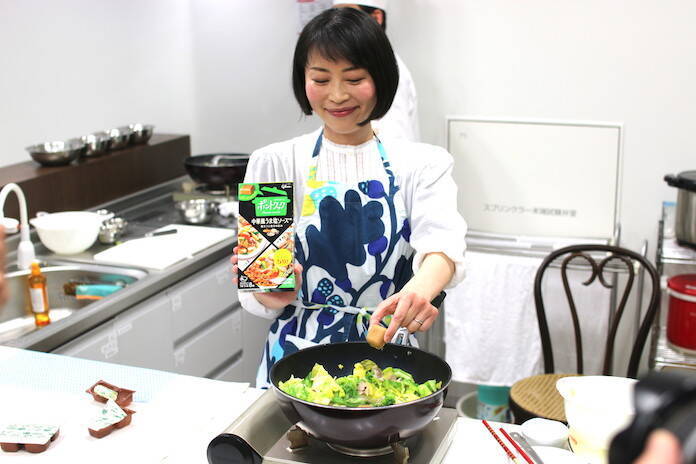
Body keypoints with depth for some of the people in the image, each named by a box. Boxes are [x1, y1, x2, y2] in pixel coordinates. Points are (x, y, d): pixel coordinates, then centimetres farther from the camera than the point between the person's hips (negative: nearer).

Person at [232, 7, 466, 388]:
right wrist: (274, 294, -22)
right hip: (296, 358, 0)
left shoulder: (422, 165, 4)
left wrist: (421, 288, -36)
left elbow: (442, 242, -14)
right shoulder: (274, 164, 4)